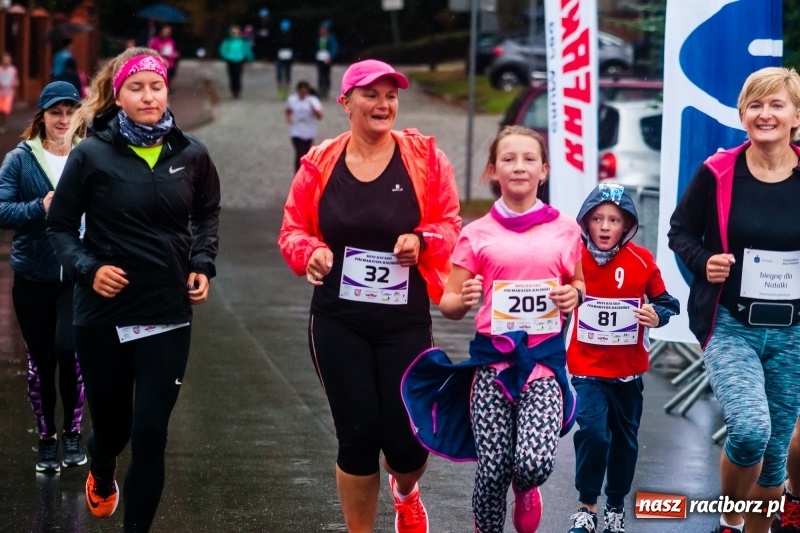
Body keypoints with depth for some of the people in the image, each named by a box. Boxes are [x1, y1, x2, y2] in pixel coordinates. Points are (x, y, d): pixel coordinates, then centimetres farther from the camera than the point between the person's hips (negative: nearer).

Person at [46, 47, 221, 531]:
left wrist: (202, 264, 3)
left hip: (169, 315, 1)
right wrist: (87, 268, -15)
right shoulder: (92, 155, -9)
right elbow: (61, 225, 1)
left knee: (151, 431, -5)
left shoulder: (191, 154, -2)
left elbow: (208, 213, 17)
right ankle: (102, 475, 51)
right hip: (105, 314, -1)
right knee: (112, 421, 15)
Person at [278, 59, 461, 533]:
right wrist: (310, 252, -15)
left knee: (407, 440, -2)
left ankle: (407, 493, 37)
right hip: (339, 322, 0)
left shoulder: (424, 156, -3)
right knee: (358, 435, -3)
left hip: (405, 321, 0)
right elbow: (294, 230, 7)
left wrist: (423, 241, -18)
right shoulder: (321, 162, 0)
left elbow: (450, 226, 3)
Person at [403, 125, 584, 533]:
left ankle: (525, 488, 17)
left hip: (545, 358, 0)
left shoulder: (564, 230, 6)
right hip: (492, 358, 0)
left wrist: (575, 295, -3)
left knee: (534, 463, -19)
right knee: (491, 472, -6)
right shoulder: (477, 235, 4)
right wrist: (464, 300, -16)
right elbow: (448, 304, 7)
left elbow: (580, 285, 20)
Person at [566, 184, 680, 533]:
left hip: (629, 370, 2)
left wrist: (657, 316, -20)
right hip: (587, 368, -2)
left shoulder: (642, 261, -8)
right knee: (592, 432, -19)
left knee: (625, 440, 13)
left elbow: (665, 301, 0)